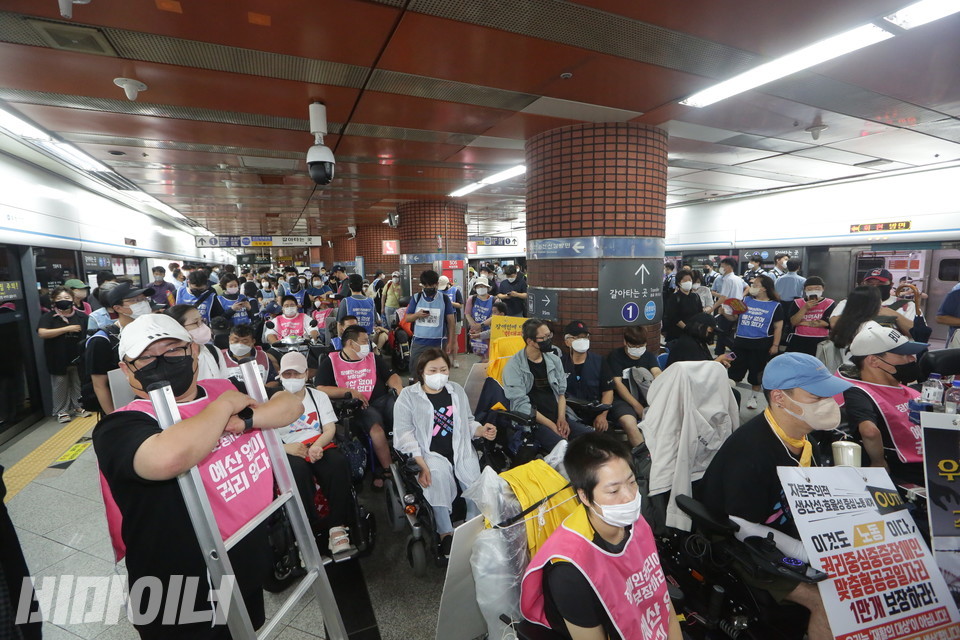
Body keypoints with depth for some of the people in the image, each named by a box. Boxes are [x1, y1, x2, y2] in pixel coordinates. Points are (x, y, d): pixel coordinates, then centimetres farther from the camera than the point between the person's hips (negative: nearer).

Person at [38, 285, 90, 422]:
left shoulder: (81, 316, 1)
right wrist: (67, 329, -20)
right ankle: (61, 411, 17)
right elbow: (42, 333, -18)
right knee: (60, 386, 7)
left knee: (78, 384, 12)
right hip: (58, 359, -2)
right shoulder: (48, 317, -4)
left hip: (78, 358, 2)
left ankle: (78, 407, 24)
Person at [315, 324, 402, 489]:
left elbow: (390, 375, 14)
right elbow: (320, 389, -2)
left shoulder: (373, 358, 17)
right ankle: (388, 469, -17)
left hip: (383, 399, 4)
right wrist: (349, 391, -10)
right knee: (376, 428, -34)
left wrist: (398, 388, -8)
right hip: (358, 407, -3)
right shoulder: (330, 362, 6)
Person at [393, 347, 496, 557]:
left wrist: (482, 430, -1)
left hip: (461, 450, 3)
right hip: (430, 453, -3)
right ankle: (445, 534, -18)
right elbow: (404, 433, -6)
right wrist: (421, 465, -17)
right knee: (438, 477, -32)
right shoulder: (408, 396, 1)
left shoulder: (457, 391, 15)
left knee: (475, 481, -22)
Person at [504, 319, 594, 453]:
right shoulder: (514, 366, -7)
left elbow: (561, 392, 14)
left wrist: (561, 418, -4)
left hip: (559, 418, 6)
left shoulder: (554, 360, 12)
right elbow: (521, 404, -12)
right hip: (532, 422, -6)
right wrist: (551, 425, -14)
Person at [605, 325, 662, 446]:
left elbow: (657, 373, -5)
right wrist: (637, 406, -14)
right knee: (630, 424, -33)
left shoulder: (649, 356, 15)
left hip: (646, 399, 4)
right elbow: (617, 384, -6)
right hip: (623, 400, -4)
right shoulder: (615, 356, 2)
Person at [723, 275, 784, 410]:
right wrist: (725, 313, -16)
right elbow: (734, 318, 5)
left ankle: (754, 396, 29)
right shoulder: (746, 300, 3)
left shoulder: (775, 306, -4)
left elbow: (778, 327, -2)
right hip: (741, 342, 2)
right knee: (735, 369, 8)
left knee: (756, 371, 11)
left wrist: (775, 345, -6)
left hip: (761, 344, -2)